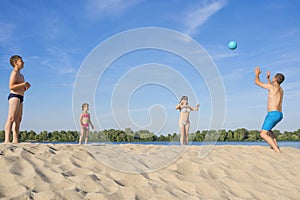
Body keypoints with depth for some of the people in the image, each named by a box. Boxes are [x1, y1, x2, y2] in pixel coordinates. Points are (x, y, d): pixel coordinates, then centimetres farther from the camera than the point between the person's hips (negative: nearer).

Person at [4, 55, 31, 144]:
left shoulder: (20, 75, 24)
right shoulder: (14, 73, -5)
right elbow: (11, 86, -16)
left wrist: (26, 87, 9)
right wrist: (23, 84, -16)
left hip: (20, 97, 10)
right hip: (14, 96, -10)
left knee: (18, 120, 6)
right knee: (11, 118, -17)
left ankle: (15, 140, 6)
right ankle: (7, 140, -24)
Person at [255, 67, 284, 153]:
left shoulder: (272, 87, -8)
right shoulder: (281, 90, 18)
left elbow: (257, 82, 2)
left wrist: (257, 74, 22)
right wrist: (268, 78, 50)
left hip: (273, 114, -9)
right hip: (280, 115, 9)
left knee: (263, 134, -13)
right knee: (267, 129, 32)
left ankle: (278, 151, -24)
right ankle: (276, 145, 14)